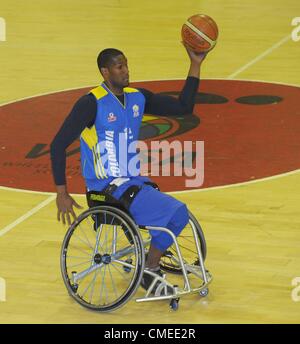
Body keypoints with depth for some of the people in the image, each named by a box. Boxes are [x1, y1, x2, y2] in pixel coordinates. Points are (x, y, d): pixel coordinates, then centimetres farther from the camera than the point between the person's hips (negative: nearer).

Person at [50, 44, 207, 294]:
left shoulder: (138, 97, 6)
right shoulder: (91, 103, -15)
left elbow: (183, 107, 8)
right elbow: (59, 145, -15)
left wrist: (195, 65, 0)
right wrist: (62, 193, -17)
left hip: (134, 181, 8)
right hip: (108, 187, -8)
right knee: (175, 212, -18)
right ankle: (150, 272, -1)